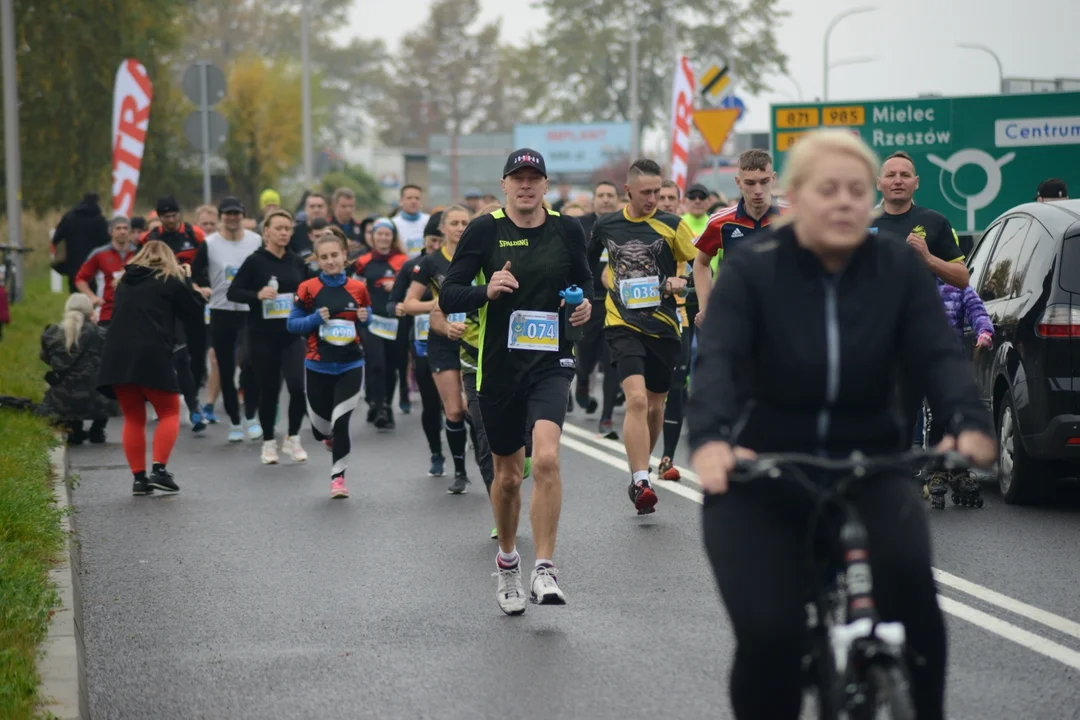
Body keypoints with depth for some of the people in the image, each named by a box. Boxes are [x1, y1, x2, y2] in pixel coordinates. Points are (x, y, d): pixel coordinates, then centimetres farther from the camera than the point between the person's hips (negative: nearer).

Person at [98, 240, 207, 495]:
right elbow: (194, 314, 7)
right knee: (169, 412, 8)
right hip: (152, 356, -5)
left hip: (117, 356, 5)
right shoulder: (171, 281, 3)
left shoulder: (125, 282, 19)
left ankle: (139, 478, 8)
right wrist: (188, 282, 19)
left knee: (133, 418, 12)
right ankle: (159, 470, -7)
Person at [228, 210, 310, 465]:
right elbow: (232, 292, -6)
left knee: (298, 385, -13)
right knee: (268, 390, 5)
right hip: (262, 336, -2)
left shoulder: (297, 262, 7)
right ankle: (268, 443, 21)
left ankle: (292, 439, 6)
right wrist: (257, 295, -21)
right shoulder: (255, 261, -4)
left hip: (292, 334, 2)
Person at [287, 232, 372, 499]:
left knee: (341, 423, -10)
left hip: (350, 366, 0)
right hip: (318, 367, 0)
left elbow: (367, 315, 14)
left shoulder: (358, 288, 0)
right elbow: (292, 324, -2)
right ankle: (331, 437, 47)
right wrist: (316, 318, -18)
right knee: (320, 428, 9)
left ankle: (338, 476, 5)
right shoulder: (308, 289, -5)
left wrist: (365, 318, -9)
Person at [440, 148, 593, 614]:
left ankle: (544, 569, -16)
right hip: (498, 365, 0)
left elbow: (584, 280, 20)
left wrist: (586, 304, -2)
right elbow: (448, 297, -4)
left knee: (546, 458, -22)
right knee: (508, 475, 12)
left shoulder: (566, 229, 3)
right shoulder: (484, 230, -3)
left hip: (550, 361, 0)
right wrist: (487, 290, -22)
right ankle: (507, 561, 36)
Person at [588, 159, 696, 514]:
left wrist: (683, 282, -14)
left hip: (663, 326, 1)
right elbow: (586, 266, 21)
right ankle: (640, 481, -22)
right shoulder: (606, 226, 4)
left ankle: (640, 472, 33)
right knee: (636, 398, -20)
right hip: (623, 325, -1)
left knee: (655, 406, 11)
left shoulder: (671, 225, -1)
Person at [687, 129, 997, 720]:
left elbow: (938, 354, -15)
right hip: (760, 479, -1)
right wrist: (709, 439, -44)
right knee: (769, 634, -15)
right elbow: (718, 360, -23)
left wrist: (971, 424, -36)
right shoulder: (751, 273, -9)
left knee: (907, 576, -28)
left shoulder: (899, 269, -3)